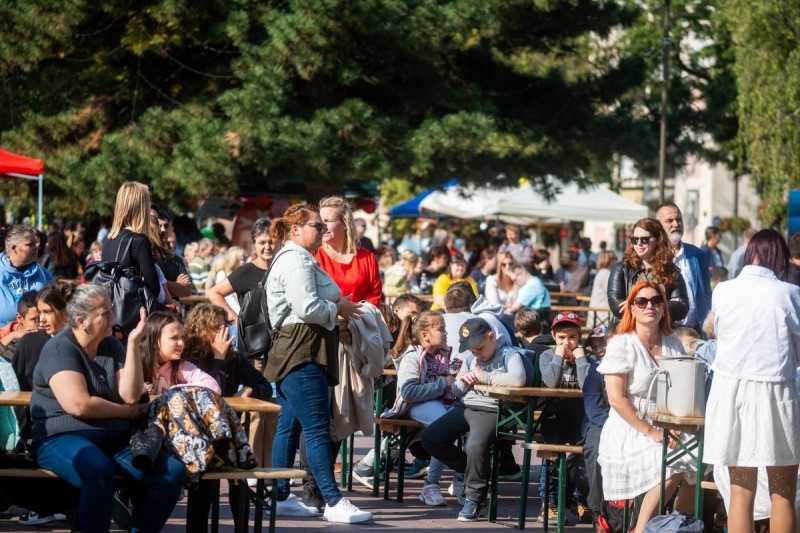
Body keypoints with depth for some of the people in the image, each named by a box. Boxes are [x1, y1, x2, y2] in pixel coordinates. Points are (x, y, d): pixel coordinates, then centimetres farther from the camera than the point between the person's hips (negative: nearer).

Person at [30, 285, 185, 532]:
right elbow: (79, 405, -20)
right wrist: (126, 412, -6)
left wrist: (133, 343, -8)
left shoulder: (112, 346, 11)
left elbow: (131, 395, -3)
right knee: (99, 469, -40)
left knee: (172, 470, -16)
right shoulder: (60, 349, -8)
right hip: (63, 438, -6)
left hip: (115, 440, 7)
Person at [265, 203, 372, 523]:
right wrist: (339, 309, -7)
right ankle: (333, 502, -15)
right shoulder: (296, 261, -14)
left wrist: (337, 308, 9)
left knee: (289, 425, 12)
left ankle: (279, 496, 15)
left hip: (300, 352, 11)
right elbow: (307, 308, -23)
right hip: (301, 353, -11)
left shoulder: (299, 259, 21)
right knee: (318, 428, -12)